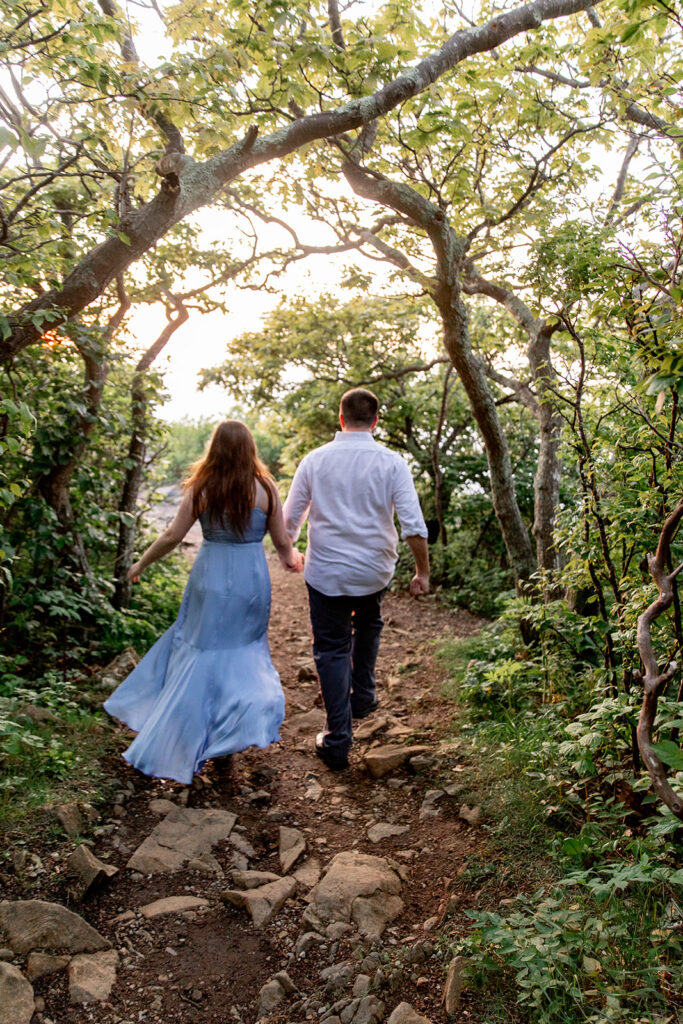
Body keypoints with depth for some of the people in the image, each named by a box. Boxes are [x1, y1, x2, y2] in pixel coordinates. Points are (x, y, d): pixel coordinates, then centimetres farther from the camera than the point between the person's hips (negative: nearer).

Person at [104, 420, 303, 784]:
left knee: (201, 651, 13)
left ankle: (183, 741, 22)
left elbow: (173, 536, -4)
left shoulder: (201, 488, -6)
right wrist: (291, 559, 21)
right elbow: (281, 541, -1)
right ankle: (253, 709, 9)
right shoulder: (265, 488, -6)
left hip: (211, 576, 0)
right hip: (252, 576, 0)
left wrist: (141, 564, 11)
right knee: (244, 645, 20)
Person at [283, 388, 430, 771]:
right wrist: (423, 572, 1)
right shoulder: (391, 463, -7)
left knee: (332, 649, 9)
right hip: (375, 571, 1)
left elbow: (290, 520, 4)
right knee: (368, 625, 31)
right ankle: (363, 695, 36)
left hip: (326, 572, -1)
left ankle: (338, 741, 9)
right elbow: (414, 525, -11)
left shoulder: (315, 460, -4)